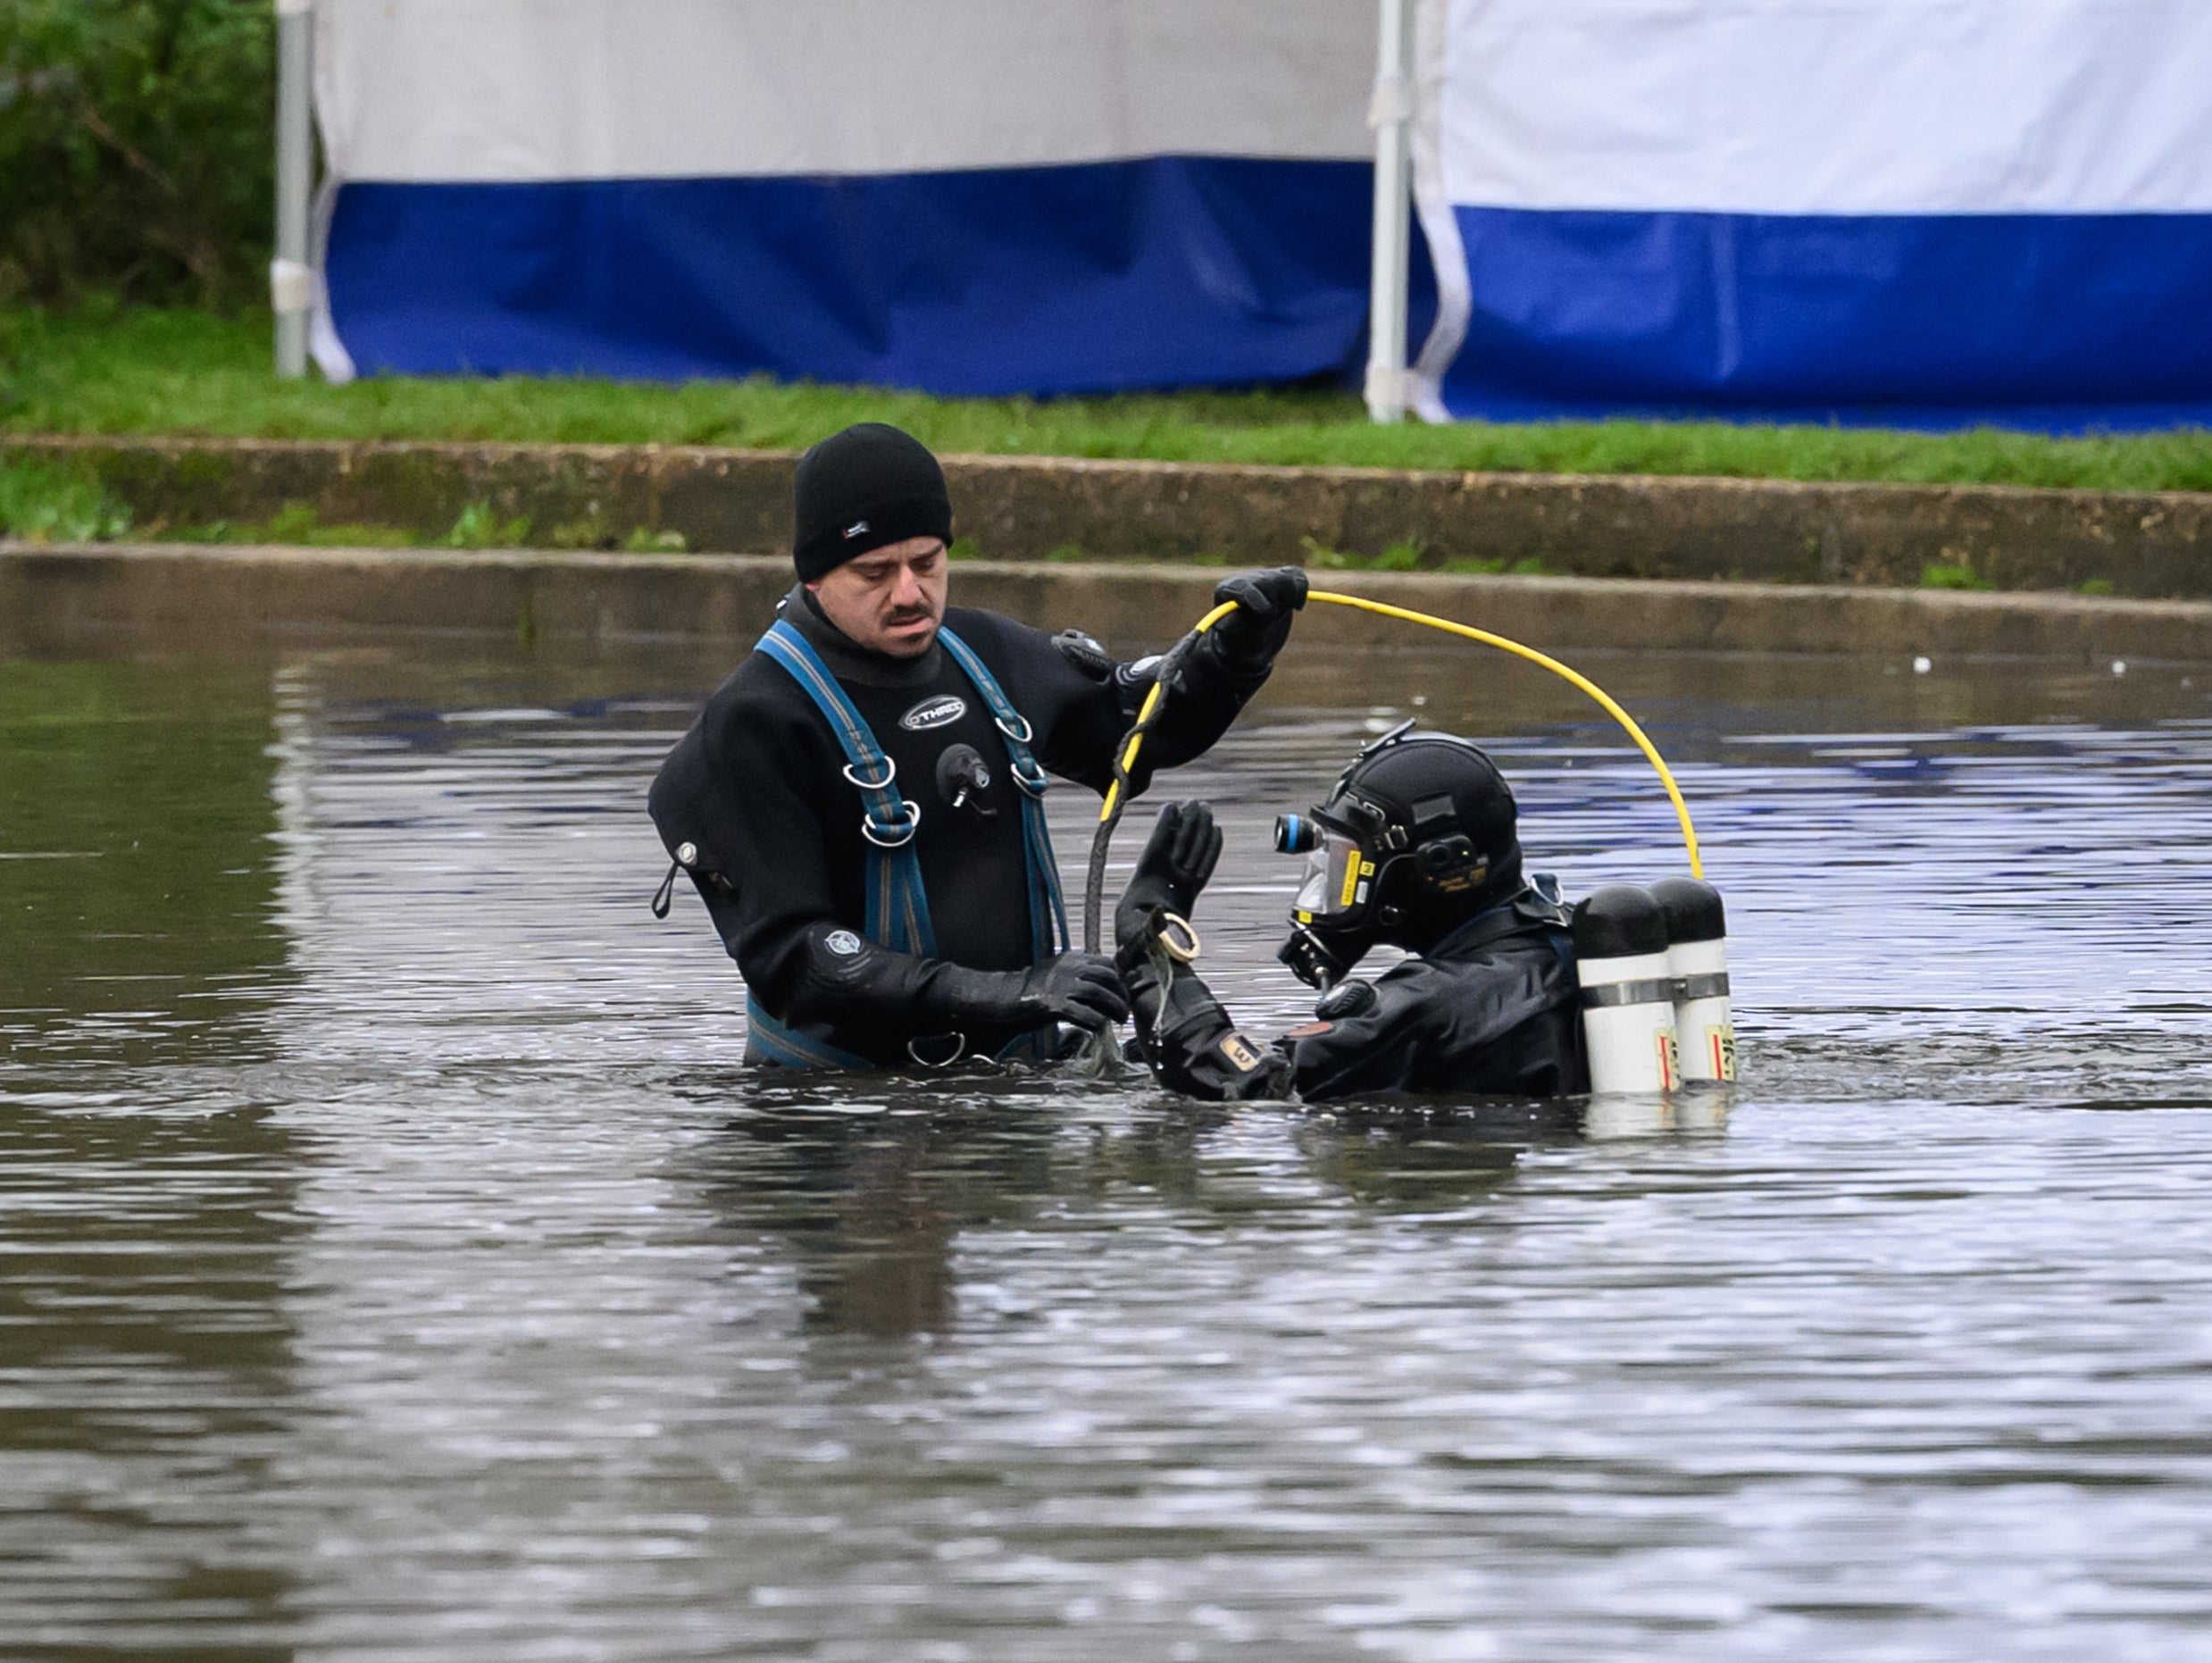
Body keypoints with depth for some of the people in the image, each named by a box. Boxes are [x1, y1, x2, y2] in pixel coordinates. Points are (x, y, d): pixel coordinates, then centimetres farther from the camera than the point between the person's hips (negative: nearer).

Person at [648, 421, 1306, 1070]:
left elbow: (1141, 722, 31)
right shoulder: (756, 723, -11)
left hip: (1016, 1065, 6)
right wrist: (996, 995, -27)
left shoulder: (981, 651, 11)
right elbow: (785, 958, -19)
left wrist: (1236, 646, 10)